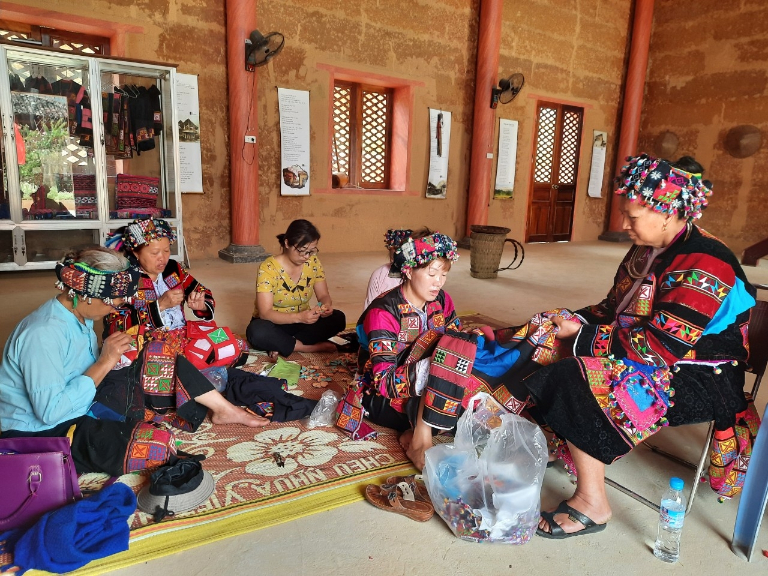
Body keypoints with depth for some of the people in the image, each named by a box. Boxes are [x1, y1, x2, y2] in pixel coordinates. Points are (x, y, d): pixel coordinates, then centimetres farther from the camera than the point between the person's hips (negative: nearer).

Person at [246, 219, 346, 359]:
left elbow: (323, 295, -2)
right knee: (257, 332, -37)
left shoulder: (313, 263, -7)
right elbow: (265, 313, -27)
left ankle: (282, 346, -20)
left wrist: (326, 306, -27)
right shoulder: (268, 268, -22)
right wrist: (299, 317, -42)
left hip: (302, 322, 4)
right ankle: (314, 347, -23)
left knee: (338, 318, -20)